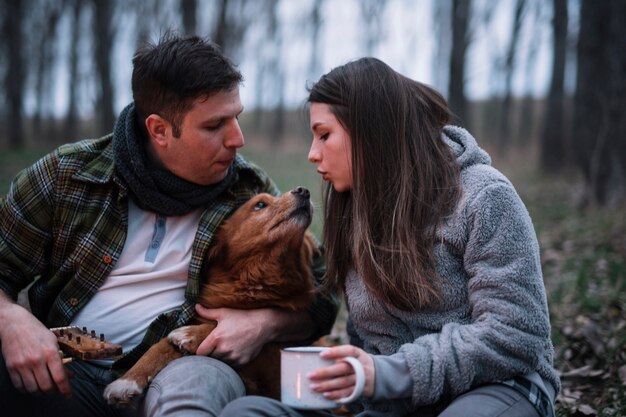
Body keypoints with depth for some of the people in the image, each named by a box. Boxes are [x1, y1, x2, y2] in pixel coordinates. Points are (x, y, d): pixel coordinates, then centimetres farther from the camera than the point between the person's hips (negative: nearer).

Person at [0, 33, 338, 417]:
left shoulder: (253, 194, 7)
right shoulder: (67, 174, 5)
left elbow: (322, 297, 11)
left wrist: (267, 323, -11)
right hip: (62, 371, 2)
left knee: (198, 380, -37)